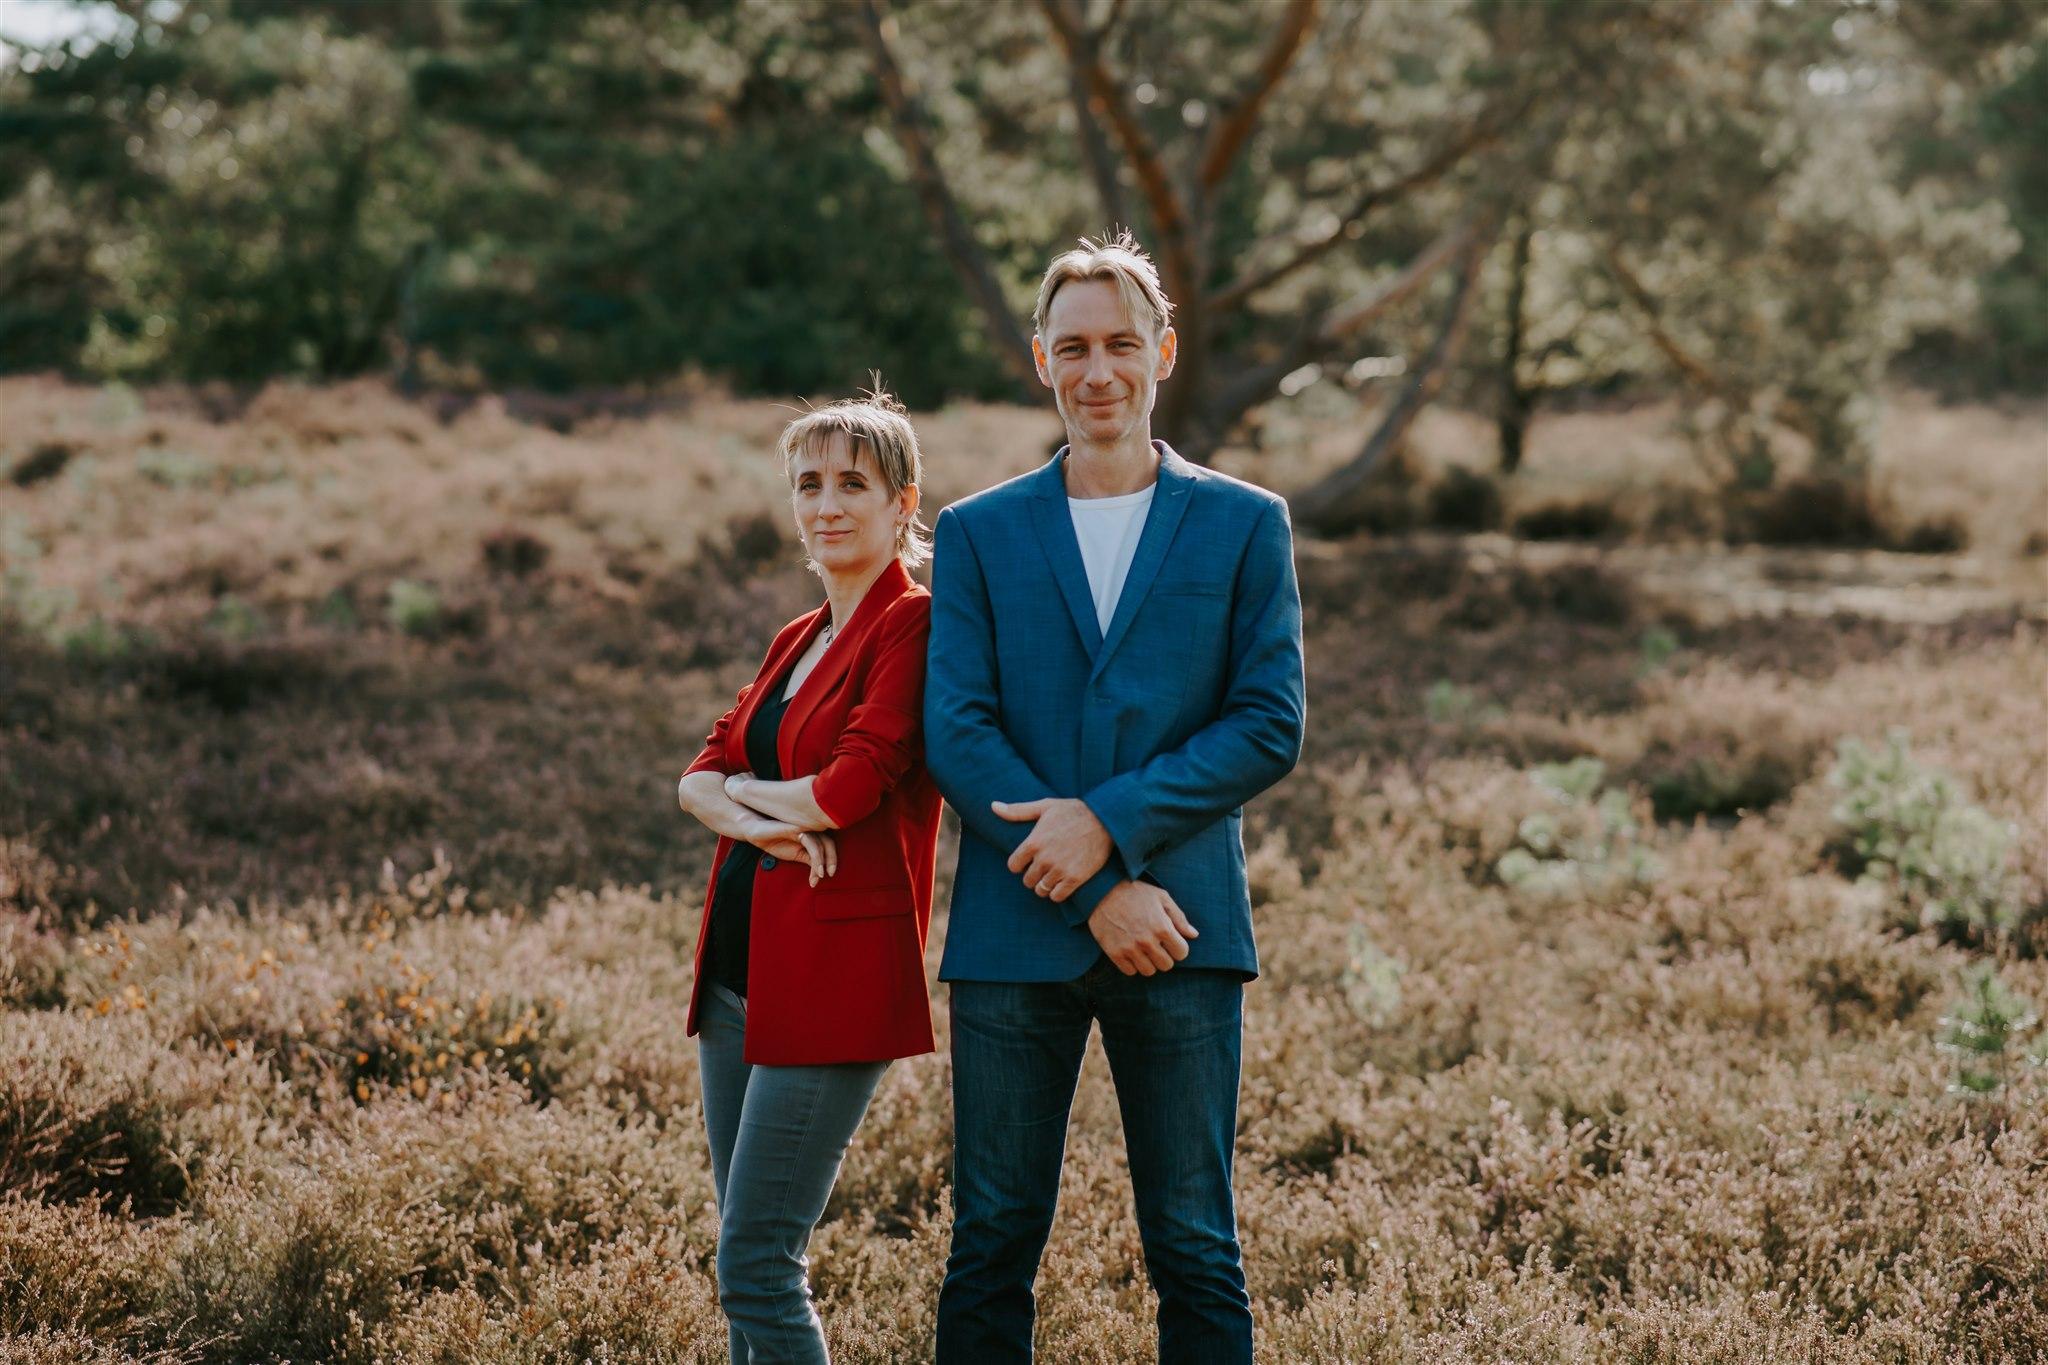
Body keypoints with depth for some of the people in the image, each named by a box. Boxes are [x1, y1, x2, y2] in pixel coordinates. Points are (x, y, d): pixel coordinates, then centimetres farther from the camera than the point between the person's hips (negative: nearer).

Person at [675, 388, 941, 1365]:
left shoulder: (915, 626, -9)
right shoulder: (797, 640, 17)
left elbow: (856, 784, -20)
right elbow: (699, 777, 10)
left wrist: (741, 790, -2)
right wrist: (758, 818, -13)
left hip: (834, 973, -9)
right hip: (740, 964, 9)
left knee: (755, 1265, -10)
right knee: (748, 1258, 12)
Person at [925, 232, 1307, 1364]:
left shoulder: (1243, 526, 8)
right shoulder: (978, 534, 9)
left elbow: (1271, 726, -1)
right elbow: (956, 730, -1)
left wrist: (1112, 820, -14)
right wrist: (1097, 890, -11)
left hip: (1179, 932, -1)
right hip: (1013, 935, 1)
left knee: (1195, 1255, 2)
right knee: (991, 1247, 5)